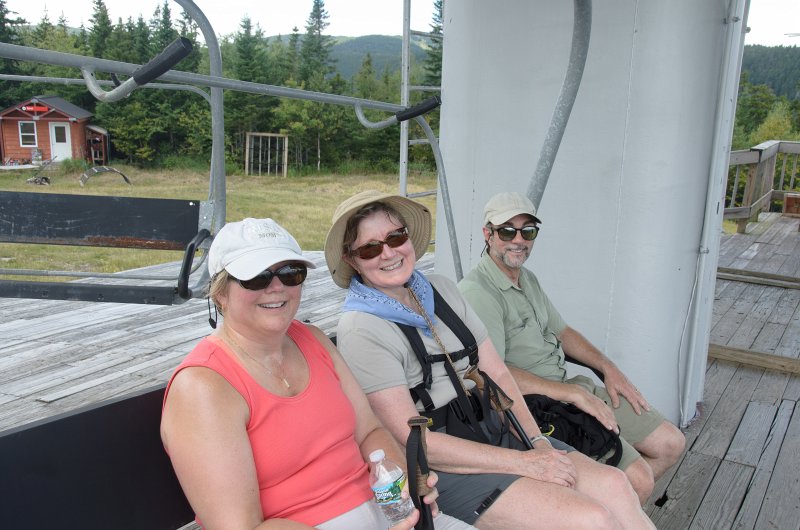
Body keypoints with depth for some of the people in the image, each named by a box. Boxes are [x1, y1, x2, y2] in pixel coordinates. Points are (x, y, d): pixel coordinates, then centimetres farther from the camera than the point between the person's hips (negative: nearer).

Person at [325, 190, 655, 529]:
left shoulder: (441, 290, 8)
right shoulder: (361, 330, -13)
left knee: (615, 486, -9)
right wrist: (524, 463, -16)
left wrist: (538, 442, -5)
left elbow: (497, 374, 8)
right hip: (443, 468, -6)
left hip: (496, 432, 7)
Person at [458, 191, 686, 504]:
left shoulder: (528, 279, 13)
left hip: (569, 386, 10)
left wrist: (608, 368, 8)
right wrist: (573, 394, -21)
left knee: (670, 443, 8)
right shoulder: (477, 291, -18)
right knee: (638, 480, -18)